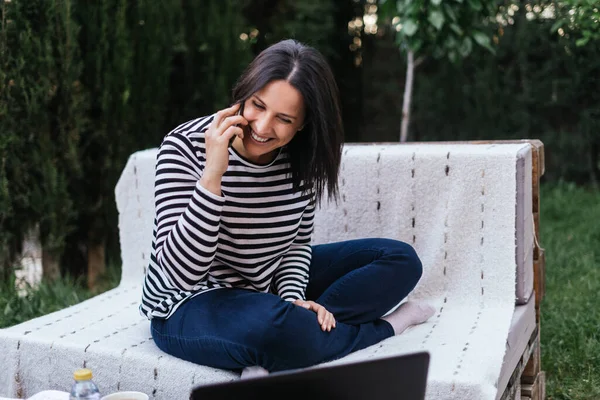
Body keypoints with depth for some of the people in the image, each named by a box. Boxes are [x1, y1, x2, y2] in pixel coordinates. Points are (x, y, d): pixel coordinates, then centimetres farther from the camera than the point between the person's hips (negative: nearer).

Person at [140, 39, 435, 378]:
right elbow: (181, 274, -28)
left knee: (401, 259, 3)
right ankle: (386, 326, -7)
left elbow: (297, 242, 7)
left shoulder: (302, 159, -7)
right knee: (280, 327, -40)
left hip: (269, 289, 7)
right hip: (191, 307, -7)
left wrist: (293, 299, -12)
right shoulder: (186, 147, -22)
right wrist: (213, 175, -36)